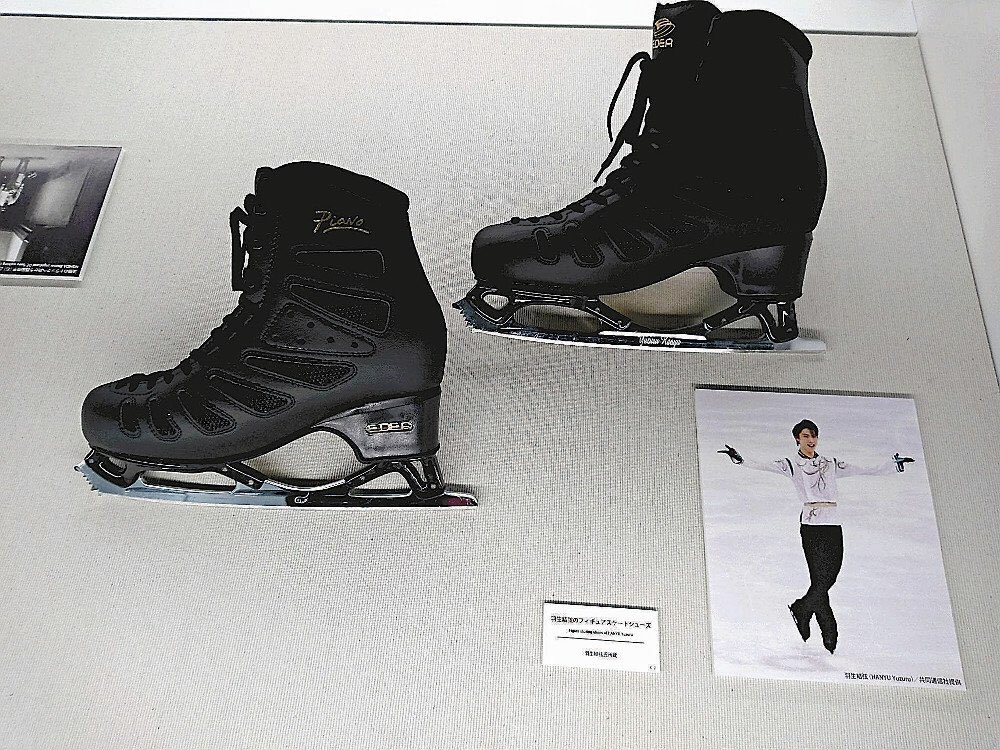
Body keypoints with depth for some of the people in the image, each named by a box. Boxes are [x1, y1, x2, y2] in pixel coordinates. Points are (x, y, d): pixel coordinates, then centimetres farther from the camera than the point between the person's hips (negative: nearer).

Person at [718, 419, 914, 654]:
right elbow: (764, 466, -10)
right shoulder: (792, 465, 6)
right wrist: (740, 460, -26)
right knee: (820, 580, -6)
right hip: (811, 525, -4)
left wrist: (894, 463, 16)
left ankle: (800, 610, 20)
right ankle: (830, 634, 8)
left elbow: (867, 470, 20)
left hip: (833, 526, 4)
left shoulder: (831, 465, 18)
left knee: (828, 579, 0)